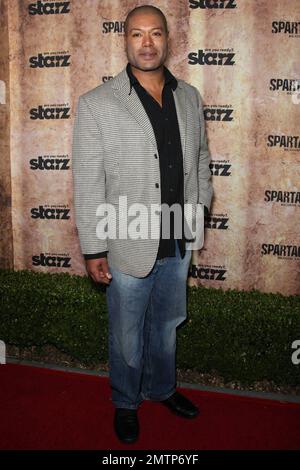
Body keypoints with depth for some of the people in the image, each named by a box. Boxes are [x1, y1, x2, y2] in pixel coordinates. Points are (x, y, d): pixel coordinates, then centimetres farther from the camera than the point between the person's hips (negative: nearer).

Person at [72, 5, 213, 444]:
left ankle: (162, 387, 47)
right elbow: (87, 183, -12)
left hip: (179, 243, 4)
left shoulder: (190, 97, 3)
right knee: (127, 335, 15)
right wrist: (93, 249, -12)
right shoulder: (96, 104, -12)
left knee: (166, 324, 23)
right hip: (129, 246, -4)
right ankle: (126, 402, 40)